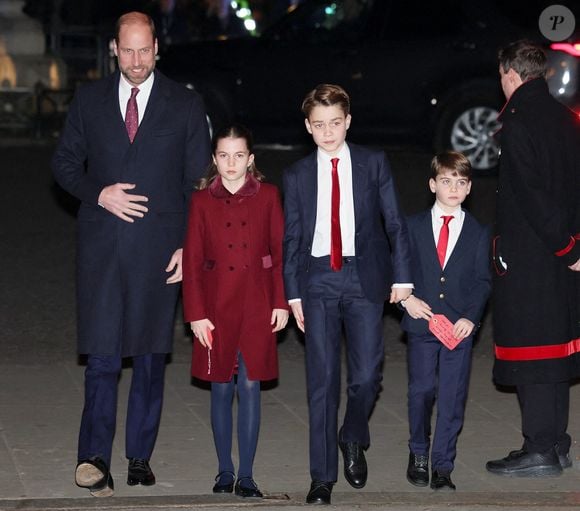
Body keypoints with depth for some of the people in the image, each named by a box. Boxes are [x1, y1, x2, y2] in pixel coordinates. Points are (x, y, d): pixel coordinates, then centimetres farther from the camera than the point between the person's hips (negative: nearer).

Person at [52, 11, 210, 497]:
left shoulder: (186, 105, 4)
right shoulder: (89, 100, 7)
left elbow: (198, 181, 5)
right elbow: (65, 163, 12)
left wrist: (189, 245, -3)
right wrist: (99, 194, -8)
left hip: (159, 247, 0)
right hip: (102, 244, 0)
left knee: (151, 353, 6)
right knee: (102, 354, -7)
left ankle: (140, 456, 15)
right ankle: (96, 459, -12)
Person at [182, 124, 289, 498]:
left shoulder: (267, 196, 1)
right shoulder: (203, 201, 1)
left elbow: (281, 251, 3)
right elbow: (192, 260, 1)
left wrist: (282, 302, -2)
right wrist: (196, 314, -4)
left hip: (257, 305, 0)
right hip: (216, 305, 0)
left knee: (250, 387, 0)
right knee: (222, 389, 6)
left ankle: (246, 475, 7)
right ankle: (225, 471, 17)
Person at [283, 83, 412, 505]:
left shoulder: (374, 164, 5)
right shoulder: (297, 176, 8)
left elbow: (395, 222, 4)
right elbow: (292, 238, 10)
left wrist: (402, 277, -2)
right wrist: (293, 293, 5)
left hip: (365, 277, -1)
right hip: (318, 279, 1)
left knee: (367, 373, -6)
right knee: (322, 379, 0)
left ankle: (353, 439, 25)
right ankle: (323, 476, 6)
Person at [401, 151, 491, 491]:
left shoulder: (478, 233, 6)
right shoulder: (413, 226, 6)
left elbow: (483, 281, 3)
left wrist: (471, 317, -10)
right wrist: (406, 298, -10)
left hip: (460, 326, 0)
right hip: (422, 322, 0)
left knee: (453, 397, 0)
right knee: (421, 390, 1)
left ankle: (442, 466, 8)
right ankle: (418, 454, 22)